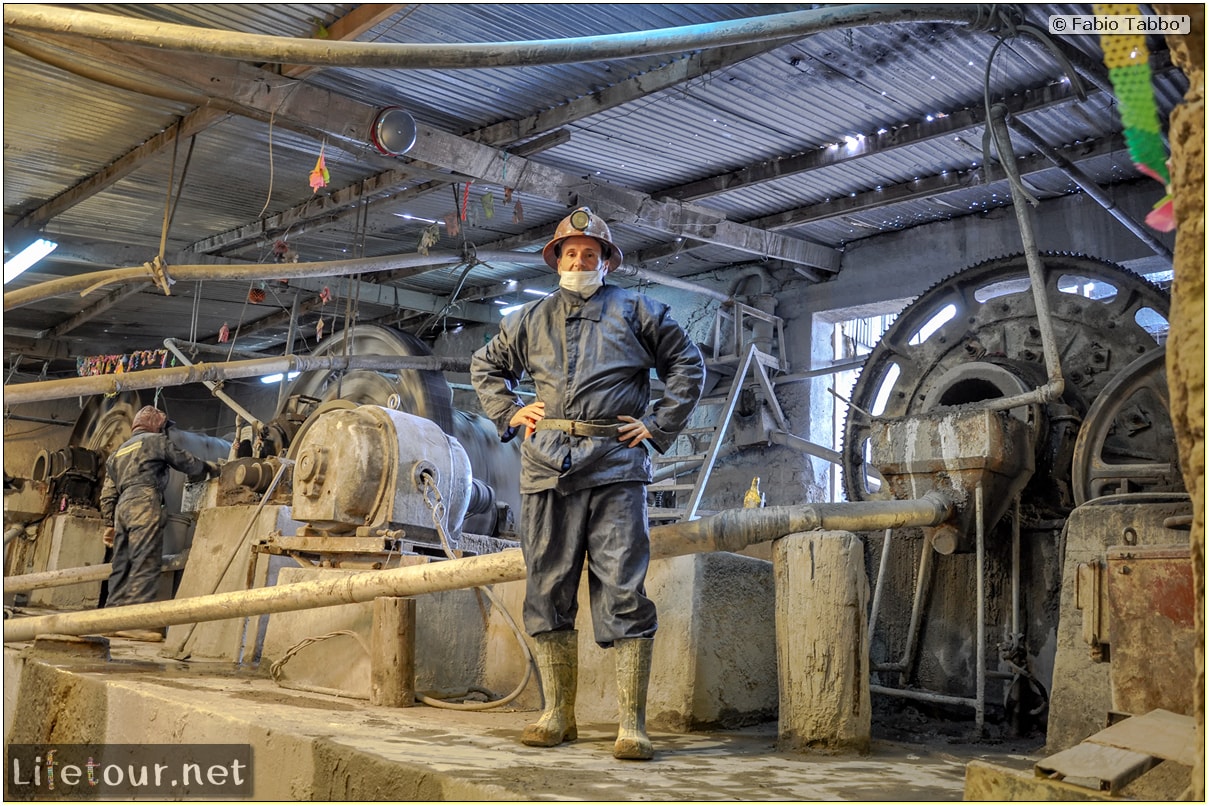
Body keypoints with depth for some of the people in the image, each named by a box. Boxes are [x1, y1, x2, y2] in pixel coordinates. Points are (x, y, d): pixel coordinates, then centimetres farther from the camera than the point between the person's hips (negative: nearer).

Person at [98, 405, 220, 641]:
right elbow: (189, 463, 12)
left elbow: (107, 494, 24)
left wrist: (110, 523, 26)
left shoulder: (118, 451, 28)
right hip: (145, 506, -8)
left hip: (122, 508, 8)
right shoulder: (156, 441, 9)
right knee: (146, 564, -11)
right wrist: (211, 467, 31)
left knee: (122, 565, 9)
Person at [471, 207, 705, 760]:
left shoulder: (634, 310, 13)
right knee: (547, 591, 4)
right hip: (547, 468, 3)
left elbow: (688, 365, 14)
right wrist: (508, 414, 16)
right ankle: (557, 716, 15)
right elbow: (485, 366, 33)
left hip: (616, 469, -3)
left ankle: (632, 725, -4)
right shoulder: (531, 319, 20)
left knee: (624, 592, -8)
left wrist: (659, 427, 4)